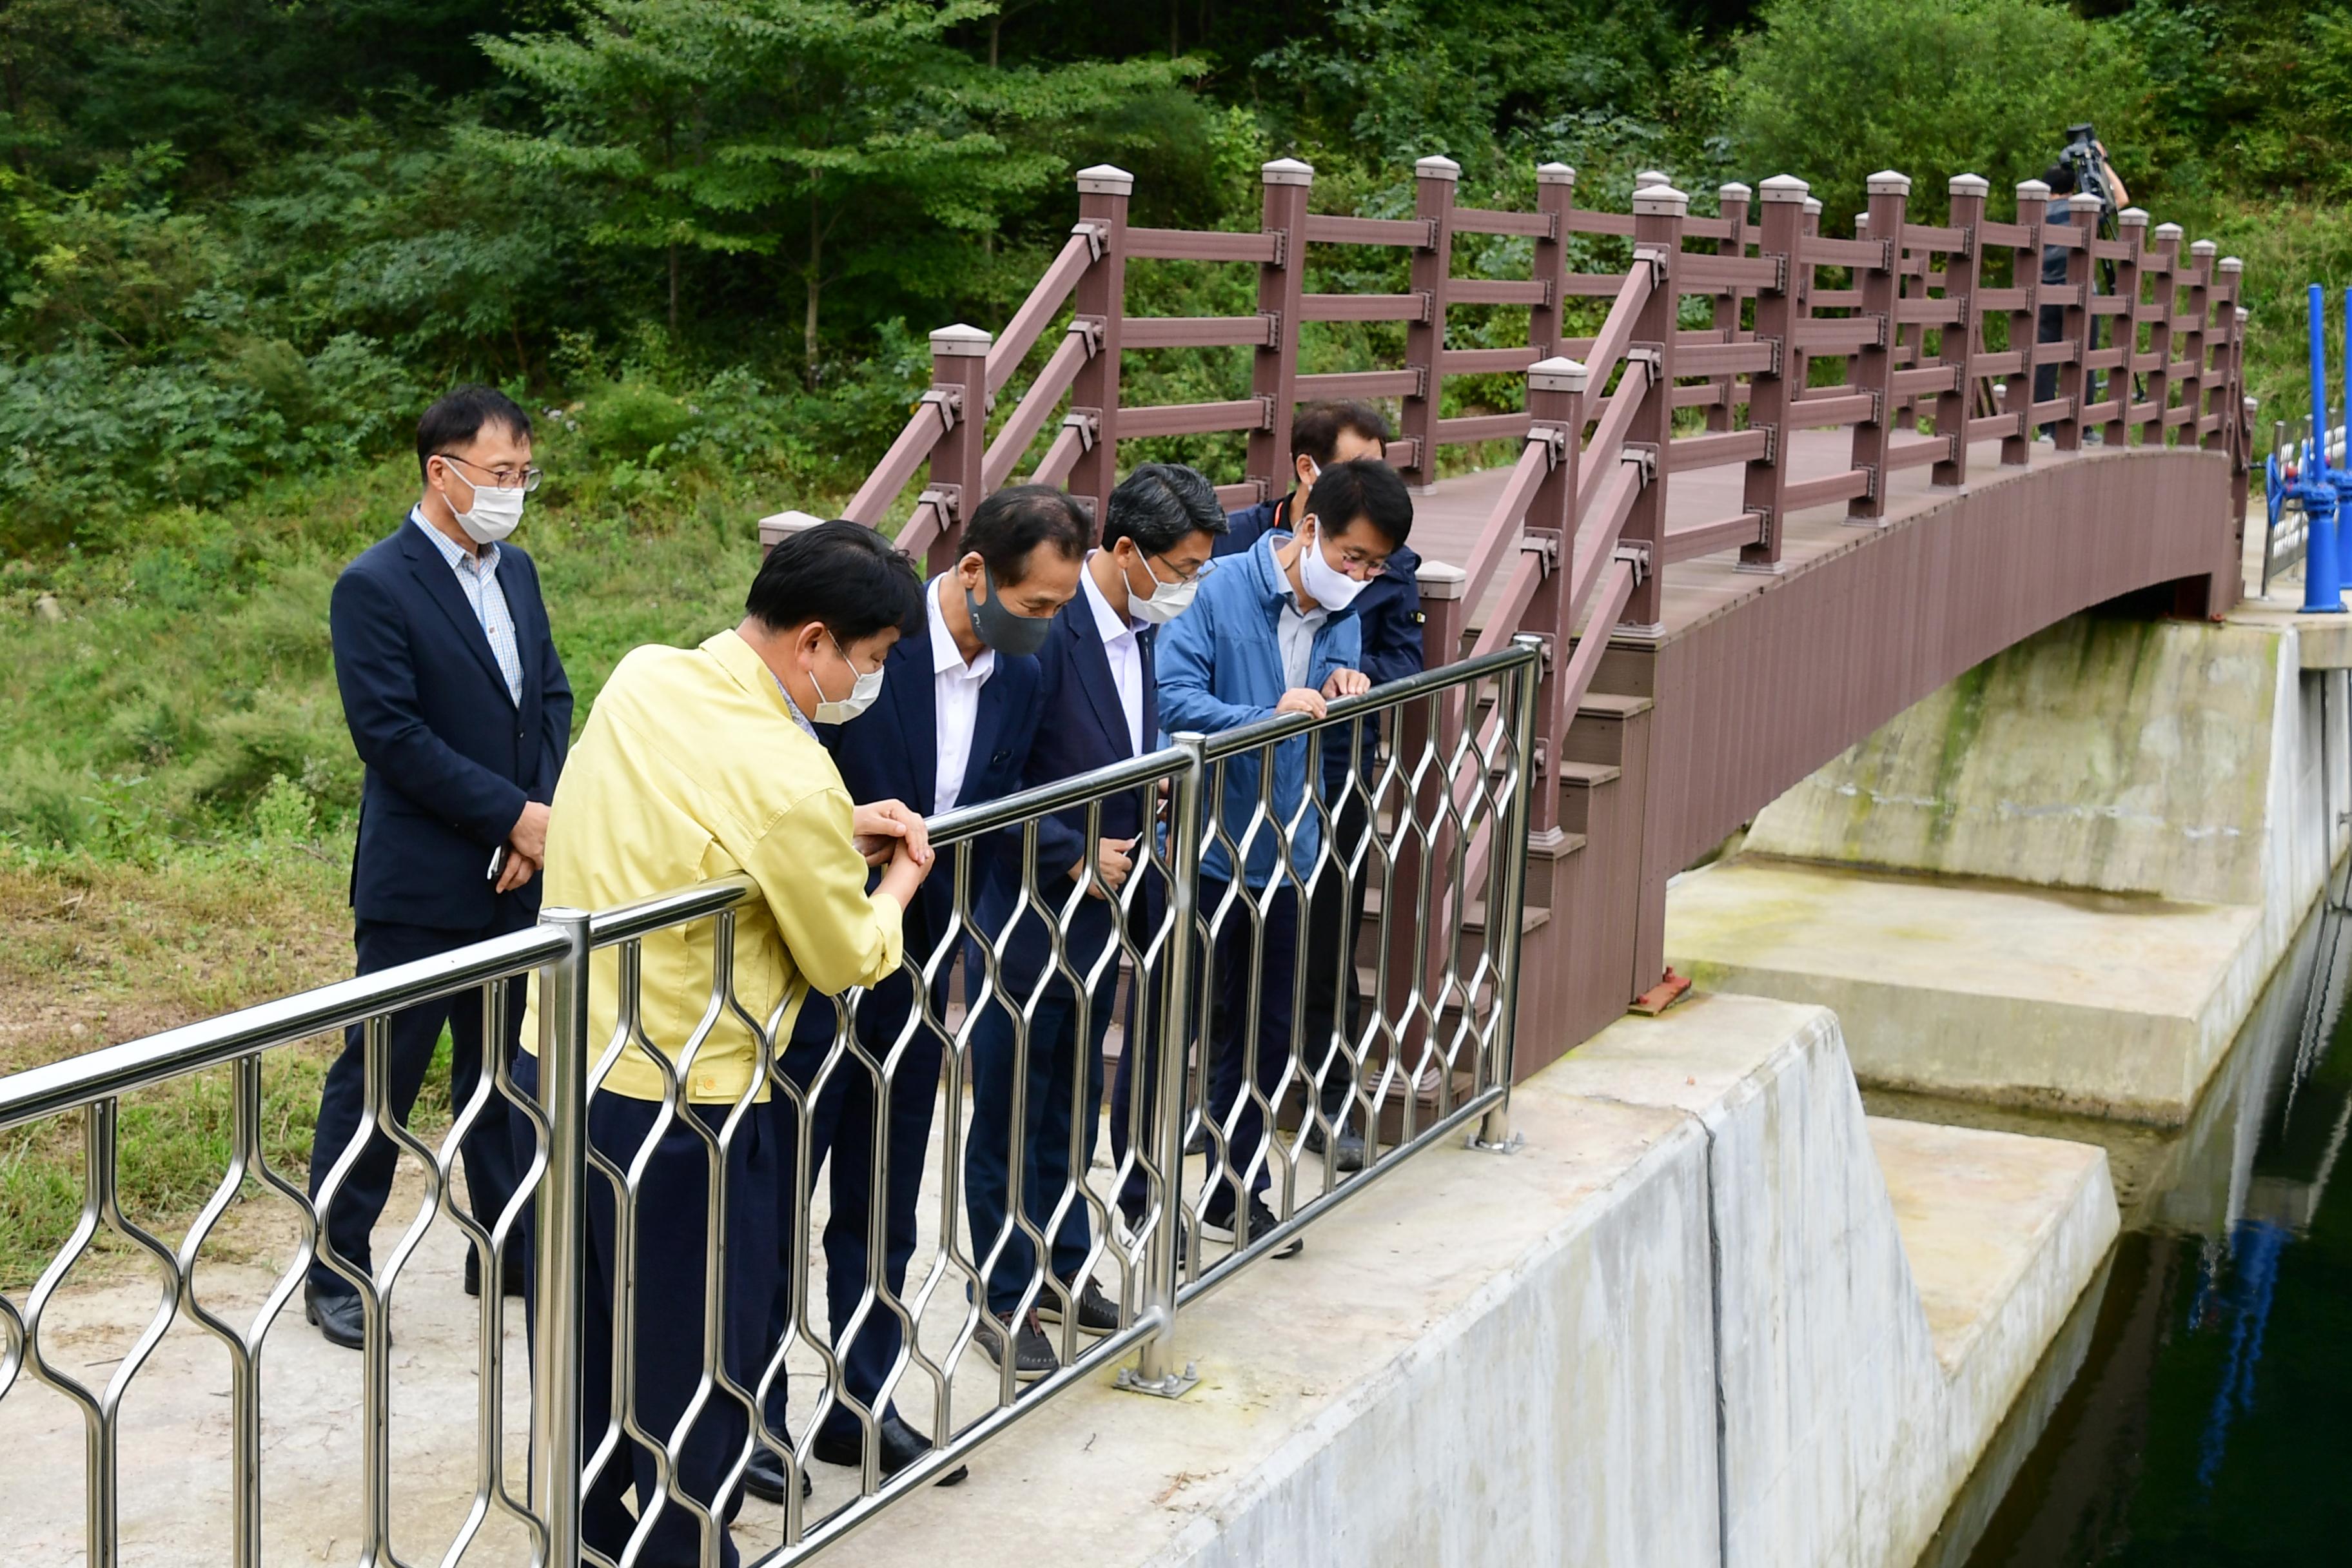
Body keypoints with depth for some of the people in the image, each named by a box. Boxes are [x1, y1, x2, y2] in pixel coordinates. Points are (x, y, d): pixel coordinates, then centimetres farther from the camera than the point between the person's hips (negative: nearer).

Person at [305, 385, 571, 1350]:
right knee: (377, 1079, 2)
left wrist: (545, 816, -5)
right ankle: (334, 1273, 14)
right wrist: (517, 816, -18)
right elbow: (392, 735, -19)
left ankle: (507, 1246, 29)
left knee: (504, 1070, 16)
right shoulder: (375, 588, -13)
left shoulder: (515, 572, 10)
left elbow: (551, 698, 11)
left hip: (516, 878, 7)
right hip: (421, 888, -7)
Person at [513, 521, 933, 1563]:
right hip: (676, 1107, -8)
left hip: (553, 1072, 8)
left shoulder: (642, 677, -1)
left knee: (584, 1359, 21)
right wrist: (896, 884, 12)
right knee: (697, 1370, 10)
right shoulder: (792, 779, -23)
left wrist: (837, 833, 10)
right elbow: (849, 960, -8)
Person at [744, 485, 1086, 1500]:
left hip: (914, 976, 6)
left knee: (883, 1212, 15)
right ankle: (748, 1421, 18)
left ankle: (863, 1411, 28)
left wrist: (946, 948, 4)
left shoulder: (1019, 681, 3)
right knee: (771, 1203, 5)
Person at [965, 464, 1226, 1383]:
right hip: (1030, 917, -8)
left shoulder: (1139, 632, 5)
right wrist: (1075, 856, -19)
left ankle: (1062, 1272, 33)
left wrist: (1148, 825, 2)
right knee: (1010, 1121, 6)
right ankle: (1004, 1300, 17)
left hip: (1101, 915, 8)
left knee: (1072, 1107, 20)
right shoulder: (1046, 632, -22)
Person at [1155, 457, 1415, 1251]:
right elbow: (1171, 697, -23)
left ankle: (1233, 1199, 29)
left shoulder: (1342, 614, 5)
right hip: (1205, 851, -7)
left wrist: (1342, 687, -8)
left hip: (1286, 852, 7)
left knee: (1266, 1036, 15)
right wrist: (1271, 714, -34)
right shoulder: (1221, 593, -15)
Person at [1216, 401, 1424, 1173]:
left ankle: (1331, 1105, 24)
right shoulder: (1237, 537, -2)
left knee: (1330, 949, 9)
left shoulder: (1389, 560, 0)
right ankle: (1223, 1095, 27)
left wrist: (1353, 672, -20)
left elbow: (1407, 661, -1)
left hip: (1334, 779, 0)